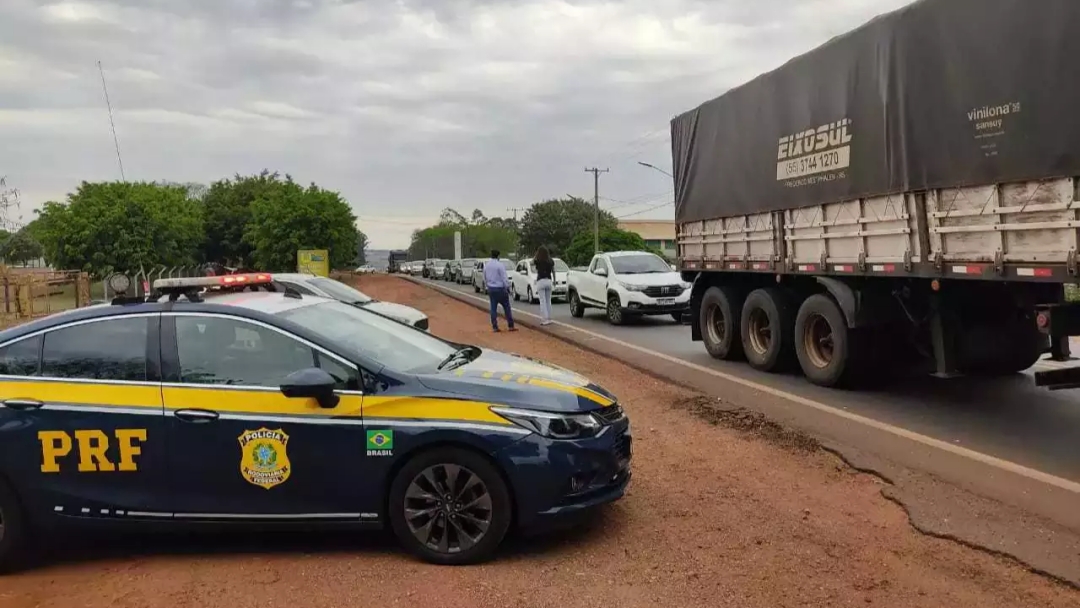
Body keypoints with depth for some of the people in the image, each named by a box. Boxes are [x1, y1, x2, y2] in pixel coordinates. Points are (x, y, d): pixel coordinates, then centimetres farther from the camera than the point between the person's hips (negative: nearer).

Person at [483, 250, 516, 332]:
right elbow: (504, 278, -14)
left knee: (493, 308, 7)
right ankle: (510, 326, 4)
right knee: (506, 307, 3)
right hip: (500, 289, -5)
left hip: (491, 289, 5)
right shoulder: (500, 265, -14)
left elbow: (485, 279, 14)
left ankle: (494, 327, 6)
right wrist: (507, 287, -5)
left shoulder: (486, 265, 5)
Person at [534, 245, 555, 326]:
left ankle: (545, 319, -8)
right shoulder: (551, 261, 3)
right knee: (548, 301, 12)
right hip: (549, 281, 4)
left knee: (543, 301, -4)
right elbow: (553, 272, 13)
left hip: (541, 281, -4)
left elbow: (532, 261, 16)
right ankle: (549, 318, 14)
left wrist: (536, 254, 11)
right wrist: (554, 281, 26)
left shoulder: (538, 261, -7)